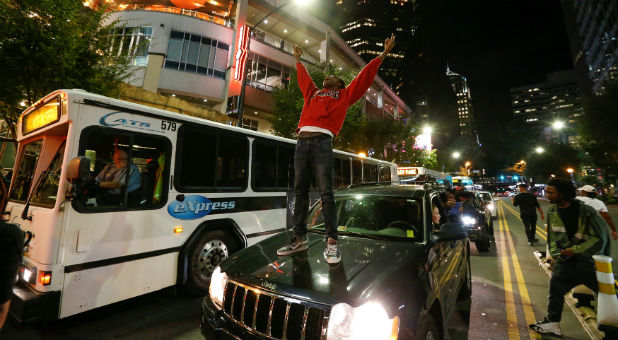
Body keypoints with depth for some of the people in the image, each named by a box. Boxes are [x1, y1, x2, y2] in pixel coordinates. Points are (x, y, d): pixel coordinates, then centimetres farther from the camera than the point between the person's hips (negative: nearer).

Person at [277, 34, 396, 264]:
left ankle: (331, 242, -7)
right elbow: (303, 78, 47)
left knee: (326, 192, -11)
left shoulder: (344, 95, 21)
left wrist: (383, 54, 24)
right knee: (300, 191, 2)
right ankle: (299, 239, 9)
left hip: (322, 142, -5)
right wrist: (298, 59, 60)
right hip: (302, 141, 5)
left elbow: (364, 77, 22)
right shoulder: (312, 93, 31)